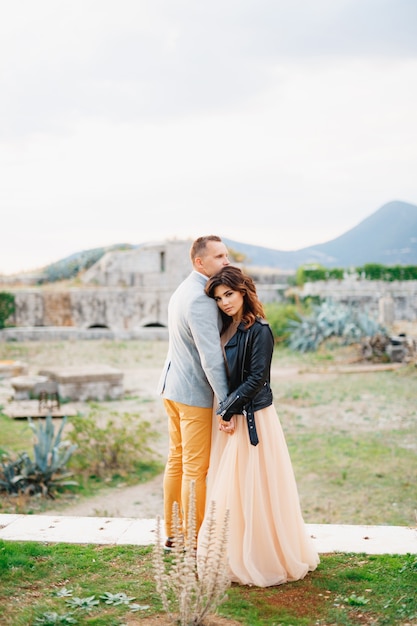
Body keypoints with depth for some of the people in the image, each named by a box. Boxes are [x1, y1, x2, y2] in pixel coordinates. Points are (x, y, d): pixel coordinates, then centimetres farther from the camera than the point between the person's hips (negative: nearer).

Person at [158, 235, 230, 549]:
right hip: (195, 393, -10)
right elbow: (211, 356, -26)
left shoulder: (183, 290, 10)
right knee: (196, 469, 2)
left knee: (177, 459, 16)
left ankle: (172, 532, 27)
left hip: (173, 386, 10)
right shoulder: (200, 299, -21)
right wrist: (226, 402, -24)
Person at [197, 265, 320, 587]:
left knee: (252, 486, -1)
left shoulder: (259, 330, -13)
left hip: (252, 418, -8)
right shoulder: (227, 328, 10)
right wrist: (224, 412, 1)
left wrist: (227, 410, -14)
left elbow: (256, 378, -17)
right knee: (227, 486, 12)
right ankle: (232, 557, 24)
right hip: (229, 417, 8)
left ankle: (263, 559, 12)